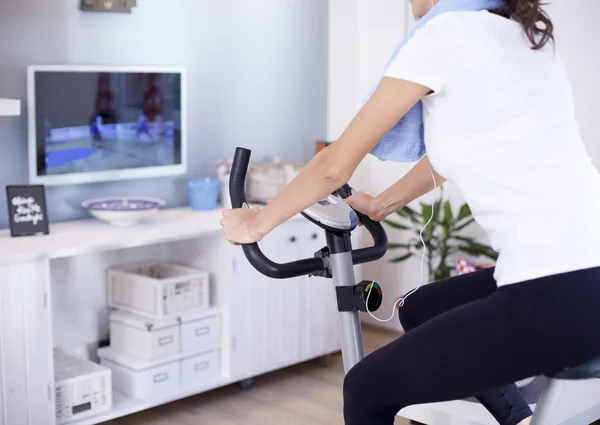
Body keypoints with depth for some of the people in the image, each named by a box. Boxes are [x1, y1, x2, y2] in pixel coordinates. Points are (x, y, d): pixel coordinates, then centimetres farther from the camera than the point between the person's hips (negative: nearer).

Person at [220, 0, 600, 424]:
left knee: (367, 389, 5)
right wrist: (381, 205, 39)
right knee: (421, 310, 28)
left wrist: (256, 222, 12)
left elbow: (335, 165, -2)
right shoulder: (528, 34, 16)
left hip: (556, 295, -9)